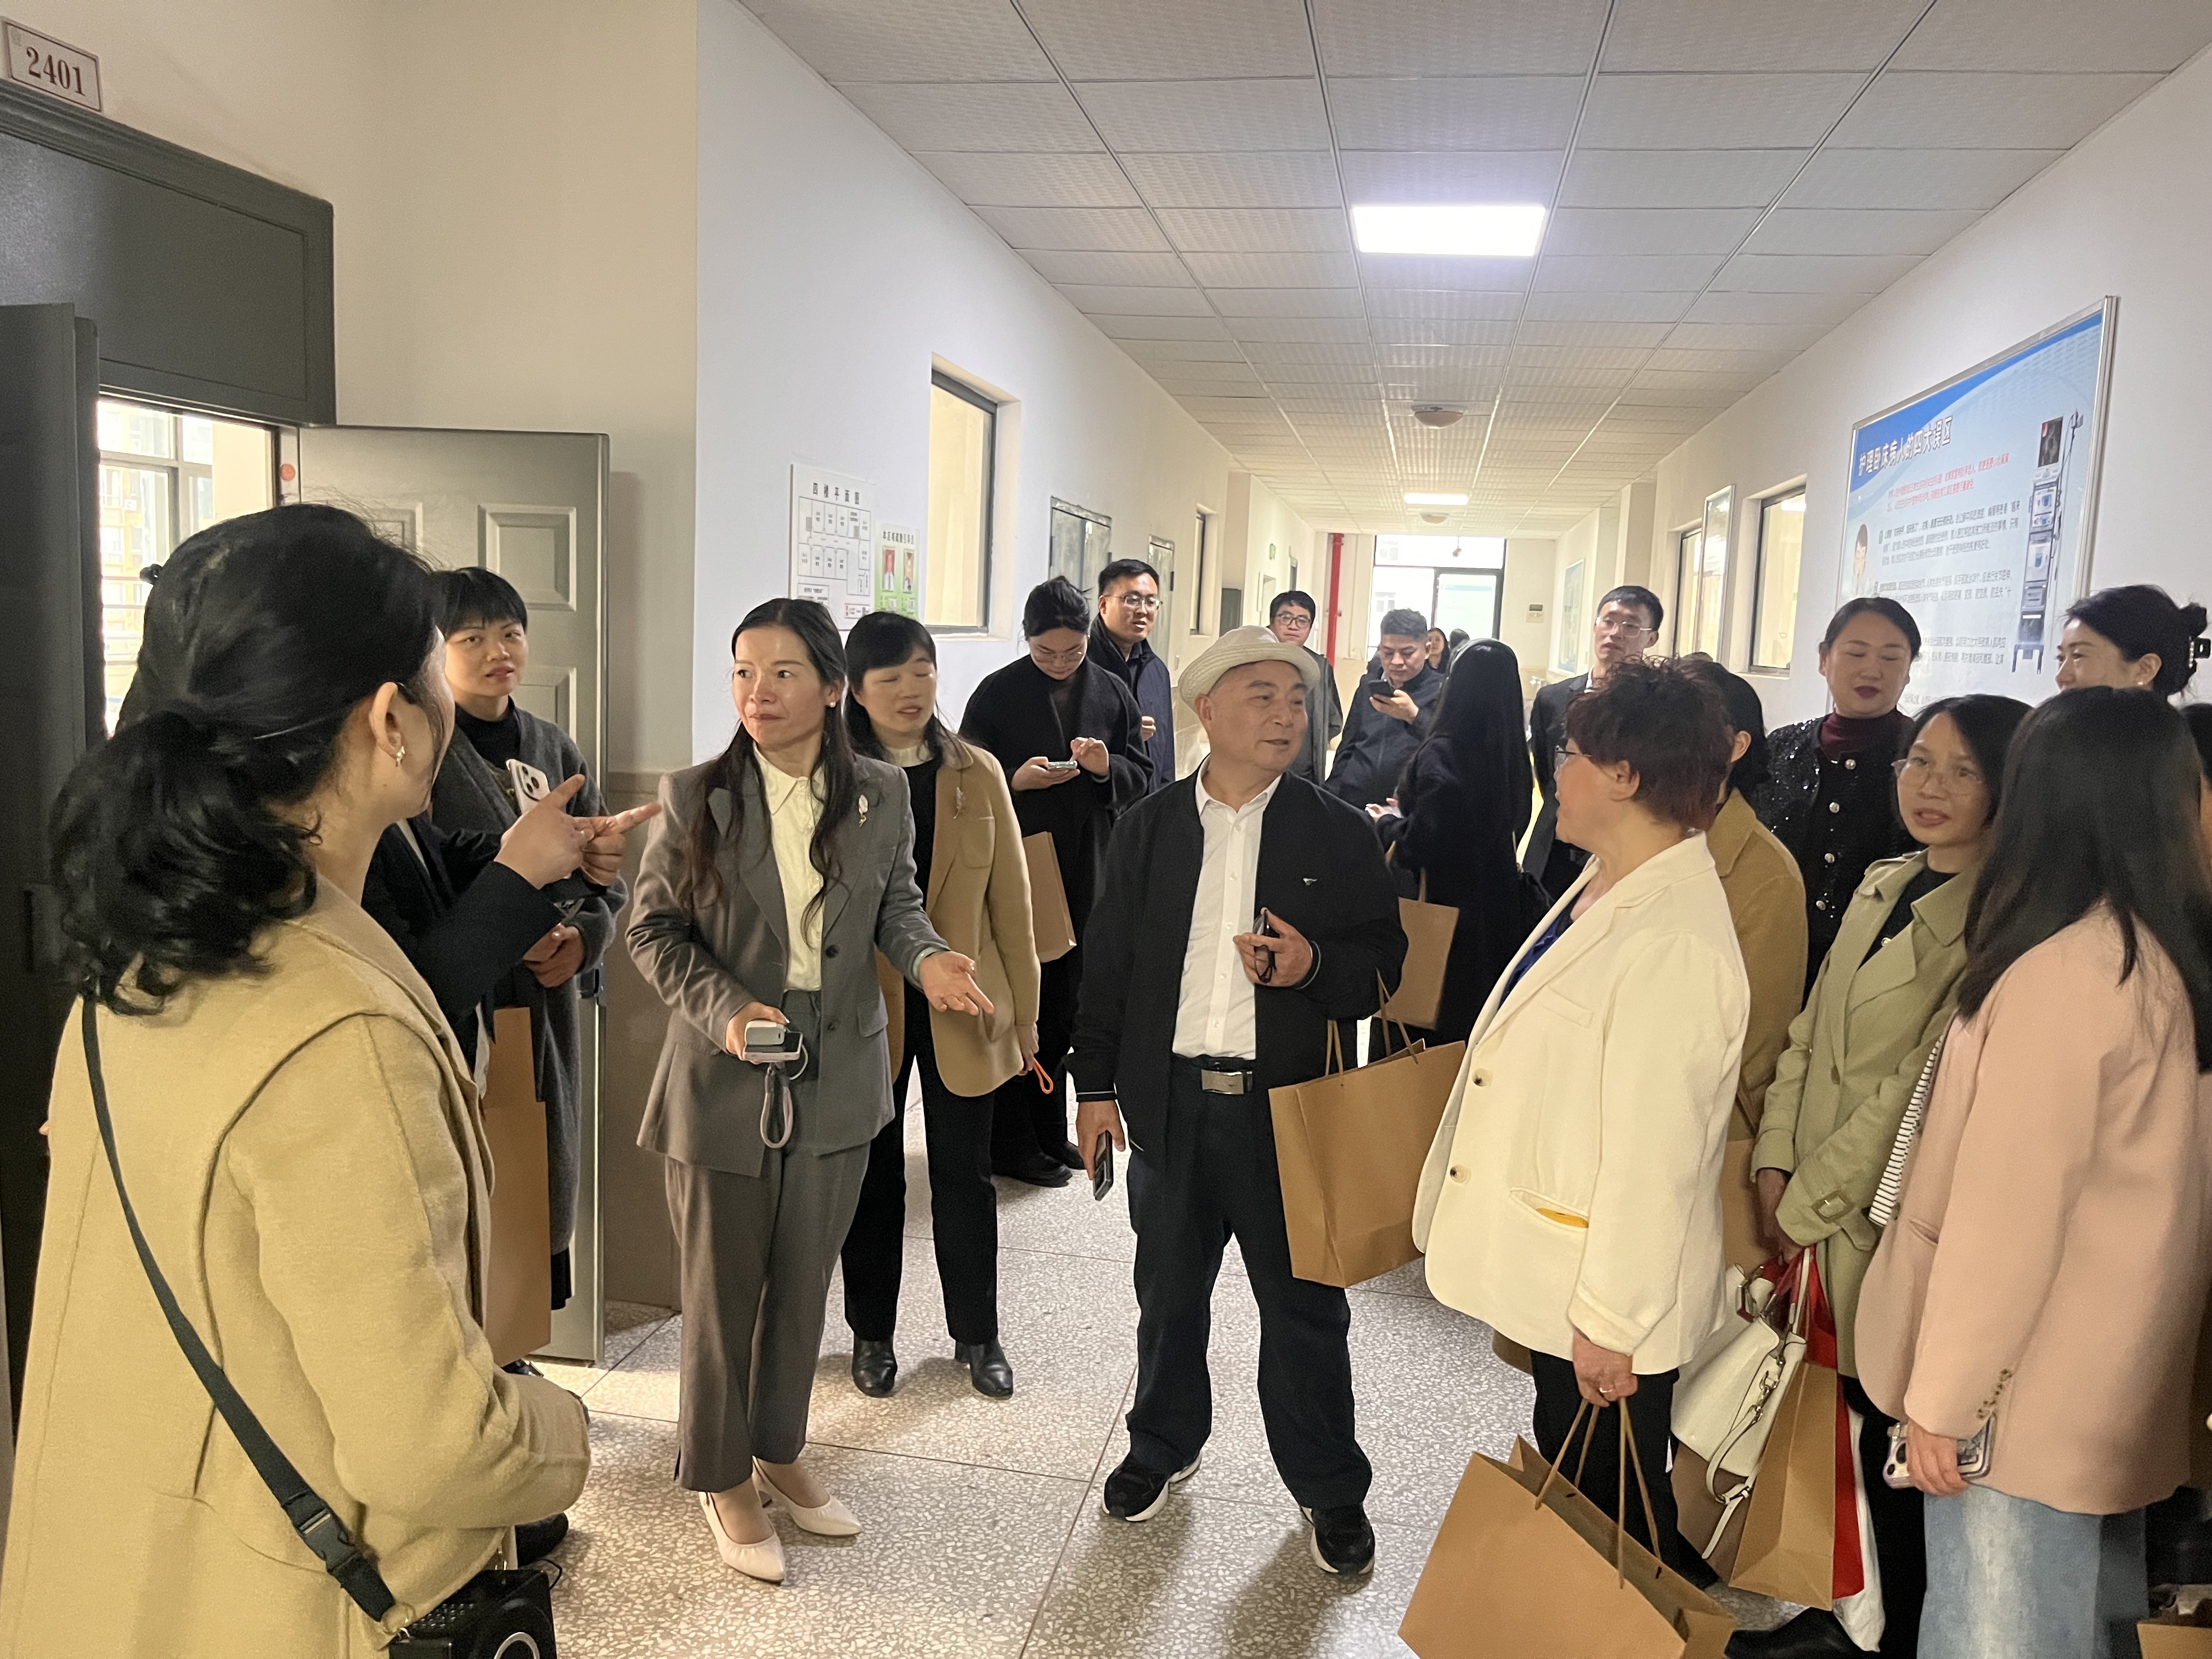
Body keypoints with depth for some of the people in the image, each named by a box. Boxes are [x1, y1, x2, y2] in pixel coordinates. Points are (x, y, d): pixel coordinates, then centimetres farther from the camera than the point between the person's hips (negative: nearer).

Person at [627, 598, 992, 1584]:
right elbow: (653, 927, -5)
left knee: (802, 1281, 19)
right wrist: (724, 1009, -20)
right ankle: (721, 1478, 33)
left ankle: (778, 1451, 41)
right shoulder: (694, 797, -9)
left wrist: (925, 956, -14)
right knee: (722, 1290, 12)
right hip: (724, 1080, -3)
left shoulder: (882, 795, -3)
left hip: (838, 1080, 3)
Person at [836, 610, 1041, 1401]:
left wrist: (1025, 1009, 3)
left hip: (963, 1006, 1)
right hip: (863, 1009, -1)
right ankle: (872, 1332, 31)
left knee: (964, 1174, 11)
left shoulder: (978, 774, 1)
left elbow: (1010, 900, 3)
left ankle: (977, 1334, 29)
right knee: (873, 1175, 12)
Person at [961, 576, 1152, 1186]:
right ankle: (1012, 1143, 12)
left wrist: (1107, 768, -13)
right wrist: (1016, 781, -20)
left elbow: (1141, 776, 8)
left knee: (1064, 1005, 13)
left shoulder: (1112, 691, 7)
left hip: (1087, 871, 4)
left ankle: (1049, 1131, 27)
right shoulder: (997, 693, -3)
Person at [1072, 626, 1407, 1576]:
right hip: (1168, 1102, 2)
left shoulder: (1338, 836, -2)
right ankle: (1163, 1445, 41)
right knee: (1168, 1291, 18)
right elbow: (1107, 962, 6)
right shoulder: (1149, 829, 3)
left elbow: (1384, 962, -1)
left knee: (1304, 1306, 9)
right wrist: (1097, 1083, 4)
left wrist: (1314, 965, -21)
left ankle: (1329, 1488, 28)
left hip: (1289, 1106, -2)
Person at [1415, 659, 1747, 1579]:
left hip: (1605, 1298, -9)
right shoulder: (1604, 883, 3)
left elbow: (1654, 1150, -25)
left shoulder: (1675, 940, -27)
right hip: (1548, 1268, 9)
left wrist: (1611, 1320, -19)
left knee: (1612, 1505, 13)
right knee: (1565, 1485, 25)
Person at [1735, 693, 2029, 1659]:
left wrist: (1809, 1205, -14)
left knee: (1897, 1437, 8)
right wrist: (1776, 1162, -1)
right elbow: (1809, 1034, 9)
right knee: (1866, 1413, 18)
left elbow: (1922, 1090, -19)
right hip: (1830, 1212, 7)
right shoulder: (1882, 887, 8)